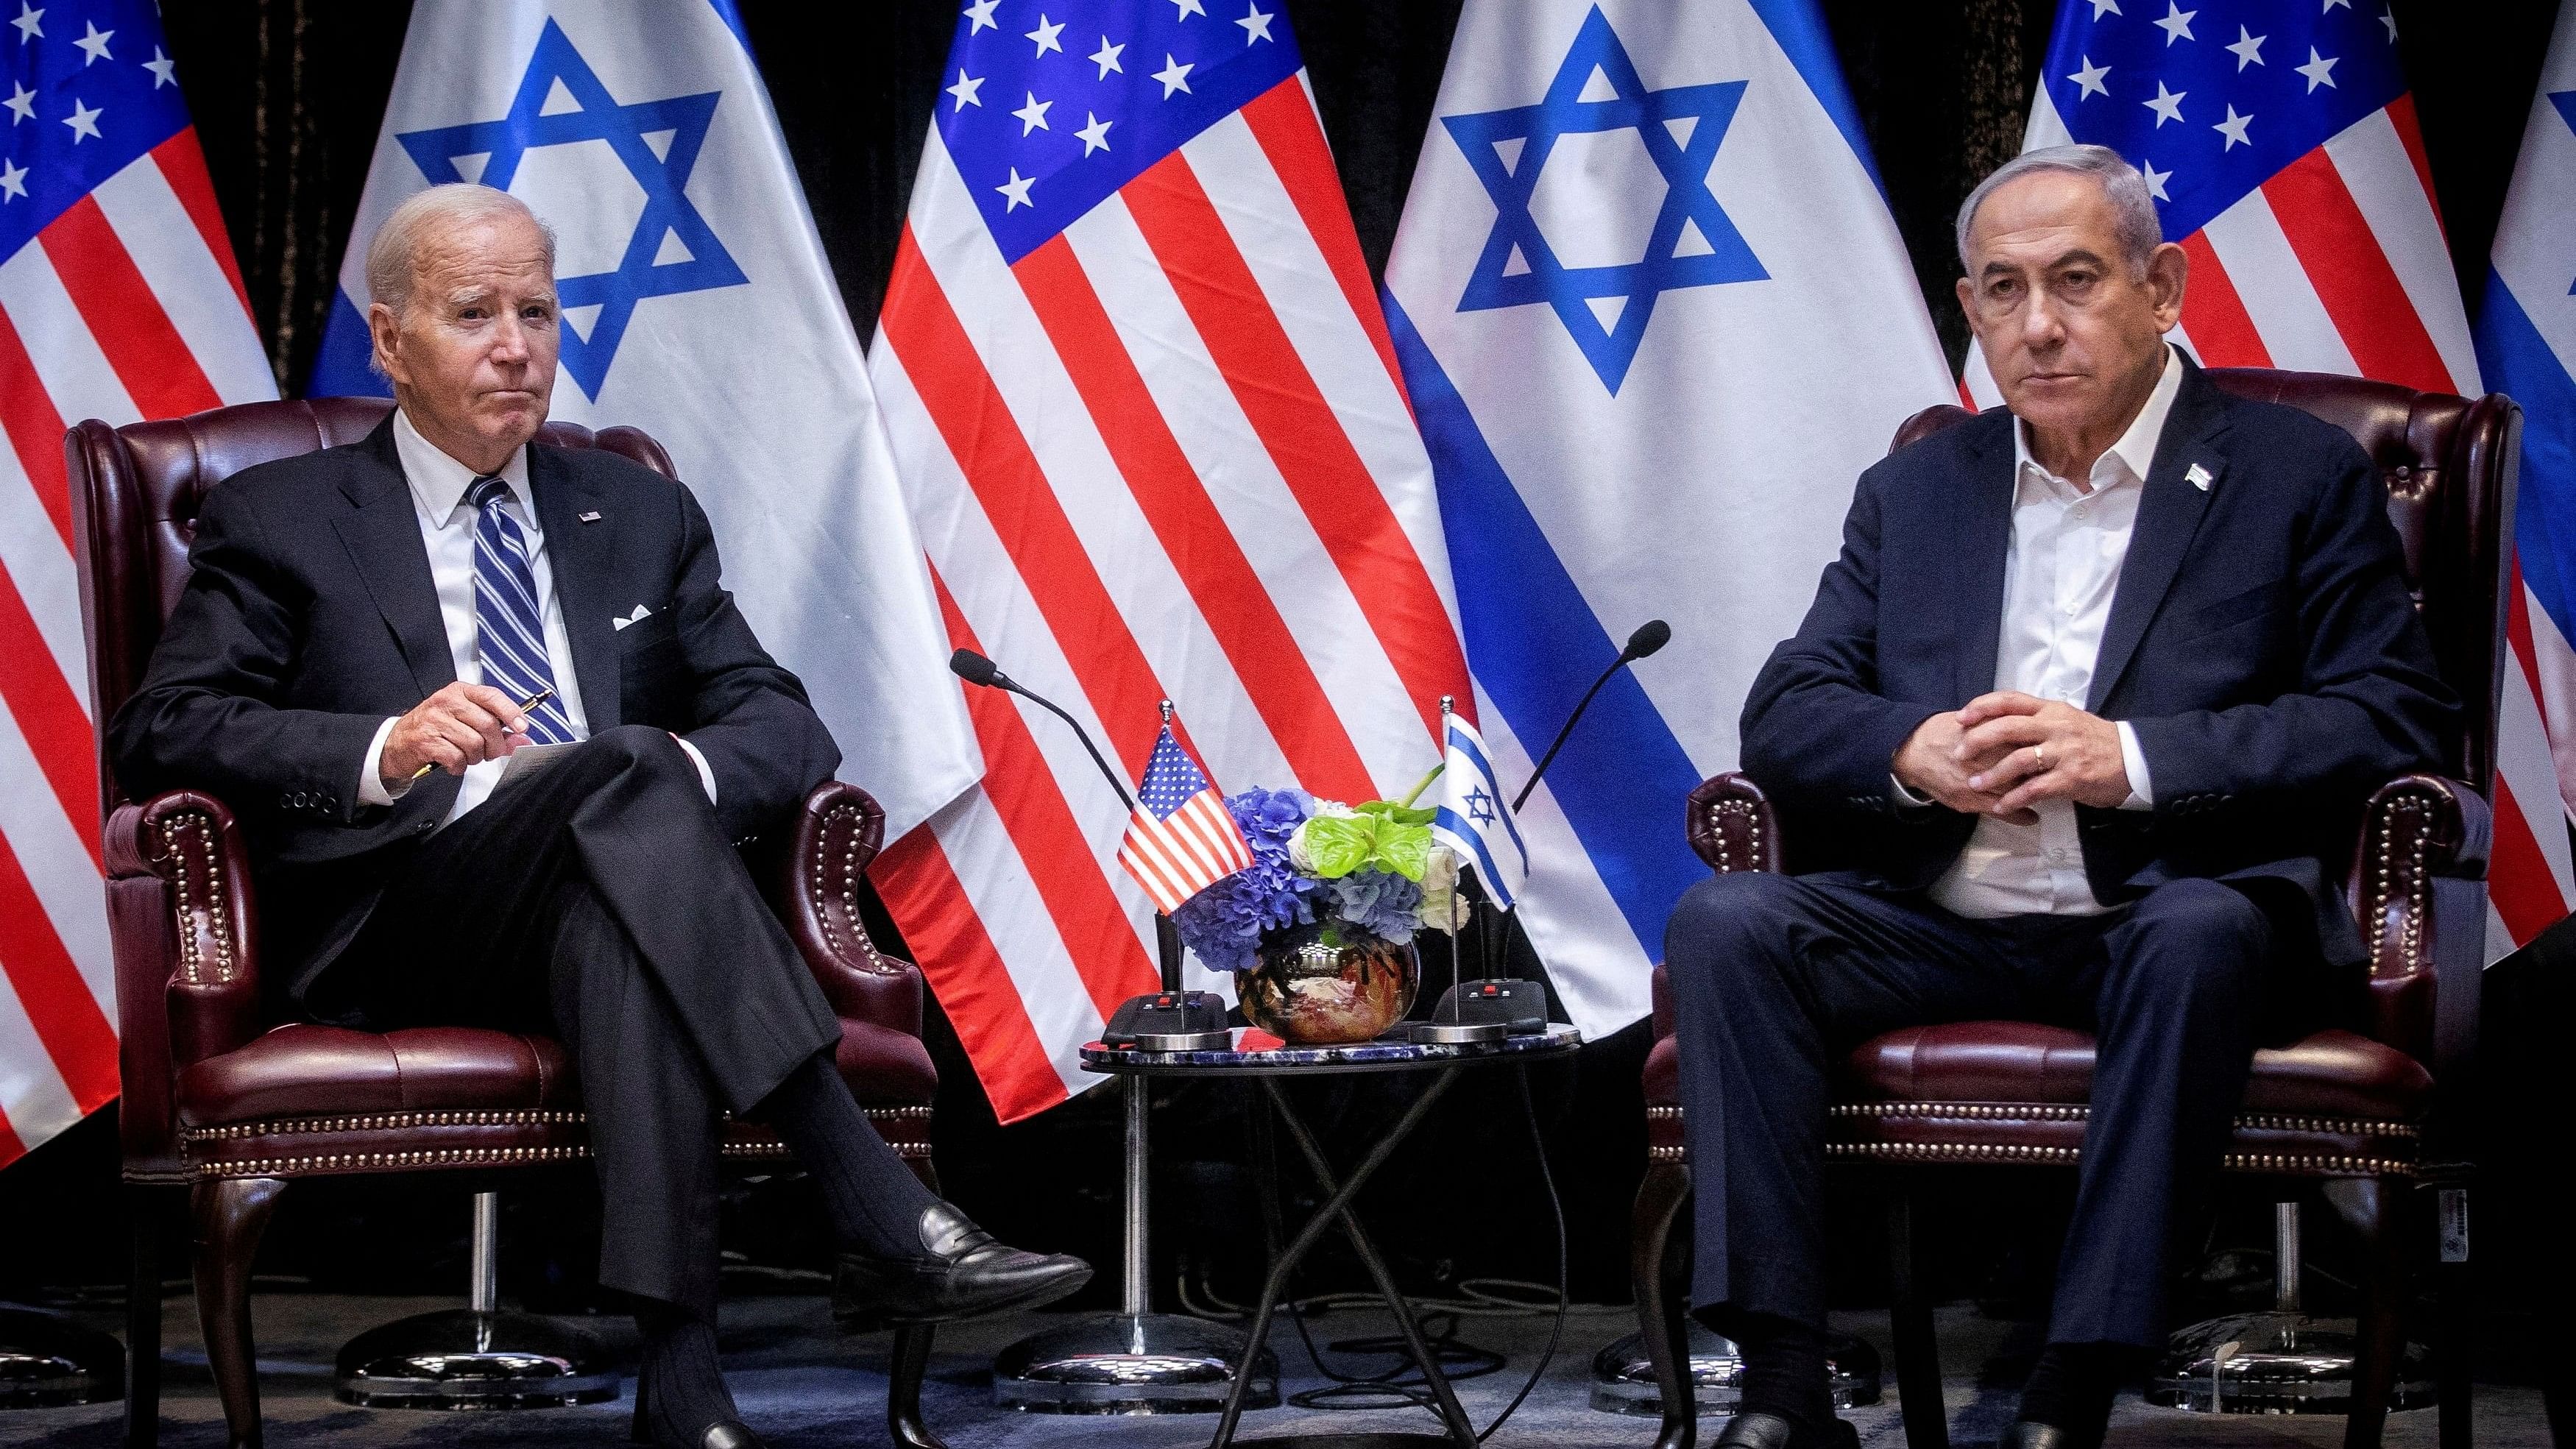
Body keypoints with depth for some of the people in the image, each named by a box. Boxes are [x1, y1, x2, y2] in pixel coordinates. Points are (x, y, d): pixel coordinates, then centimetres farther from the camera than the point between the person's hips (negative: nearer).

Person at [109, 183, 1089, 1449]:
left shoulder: (641, 517, 25)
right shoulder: (278, 522, 14)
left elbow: (787, 728, 16)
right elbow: (160, 730, 2)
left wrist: (690, 768, -10)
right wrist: (386, 751, -16)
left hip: (598, 891, 3)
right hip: (396, 928, -3)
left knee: (613, 937, -37)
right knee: (622, 774, -34)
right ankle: (885, 1223, -44)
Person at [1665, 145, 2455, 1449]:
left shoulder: (2298, 476, 5)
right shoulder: (1913, 493, 18)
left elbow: (2396, 720, -5)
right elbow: (1785, 713, 13)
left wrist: (2131, 758, -17)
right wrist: (1910, 751, -12)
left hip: (2166, 912, -4)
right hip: (1940, 922, 4)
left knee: (2201, 935, -37)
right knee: (1724, 922, -22)